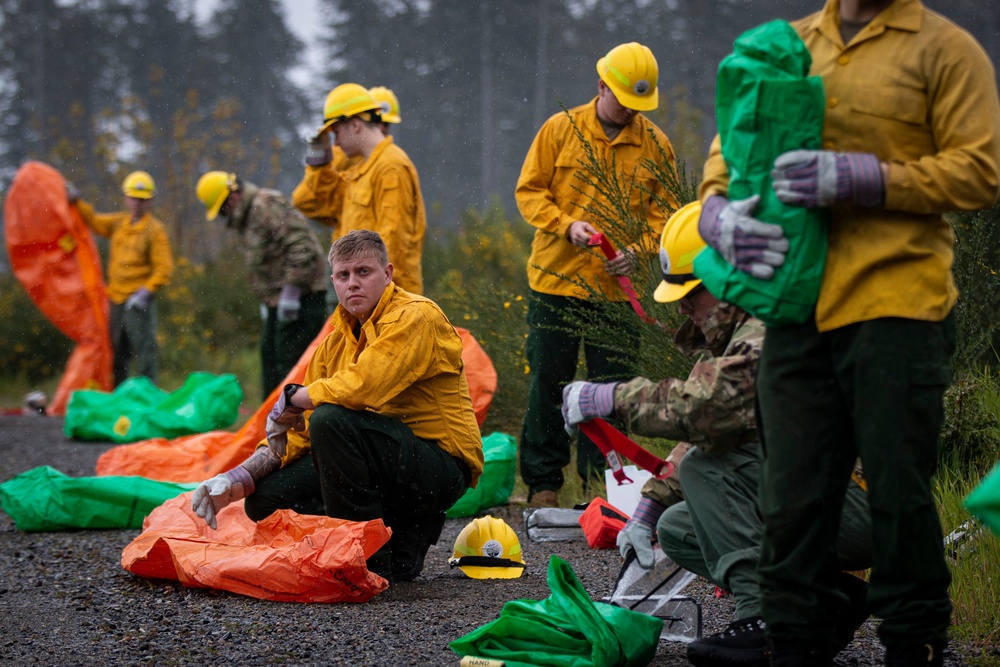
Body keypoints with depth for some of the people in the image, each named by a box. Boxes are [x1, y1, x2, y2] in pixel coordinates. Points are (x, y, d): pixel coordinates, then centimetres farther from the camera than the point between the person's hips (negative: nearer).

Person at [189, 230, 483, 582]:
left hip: (442, 469, -8)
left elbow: (363, 387, -28)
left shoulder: (415, 316, -12)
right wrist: (241, 477, -6)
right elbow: (298, 430, 10)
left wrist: (291, 398, -12)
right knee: (265, 499, -3)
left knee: (331, 419, -30)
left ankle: (374, 557, -18)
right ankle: (405, 535, 2)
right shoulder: (336, 343, 13)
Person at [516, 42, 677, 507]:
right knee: (548, 383, 3)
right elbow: (529, 191, 2)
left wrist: (638, 250, -11)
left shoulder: (654, 145, 4)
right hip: (556, 279, -1)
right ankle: (543, 483, 12)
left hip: (617, 288, 1)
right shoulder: (560, 129, 0)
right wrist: (567, 225, -15)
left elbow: (664, 211, 8)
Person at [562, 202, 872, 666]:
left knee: (708, 464, -21)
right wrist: (648, 509, 11)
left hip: (857, 503, -10)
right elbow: (702, 430, 19)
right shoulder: (736, 334, 15)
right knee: (677, 529, 12)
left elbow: (709, 407, -33)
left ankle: (766, 616, -27)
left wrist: (613, 398, -23)